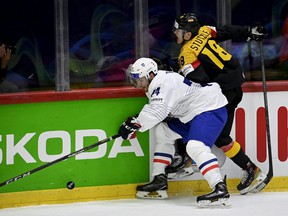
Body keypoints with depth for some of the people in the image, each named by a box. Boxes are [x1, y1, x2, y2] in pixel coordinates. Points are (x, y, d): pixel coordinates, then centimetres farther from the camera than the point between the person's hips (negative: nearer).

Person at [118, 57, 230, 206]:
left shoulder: (164, 82, -20)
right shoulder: (155, 84, 13)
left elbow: (158, 111, -30)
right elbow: (153, 110, 14)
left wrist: (134, 124, -28)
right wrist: (134, 121, -2)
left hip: (211, 109, -12)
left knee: (195, 146, -29)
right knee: (163, 132, 16)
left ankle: (220, 189, -42)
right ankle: (159, 182, 18)